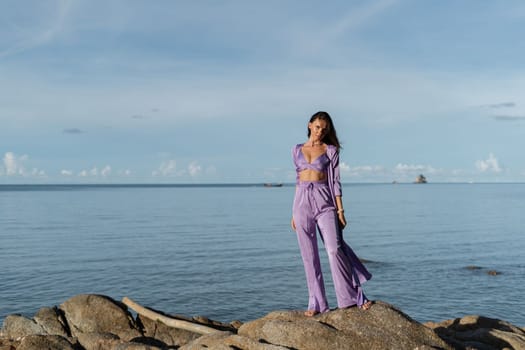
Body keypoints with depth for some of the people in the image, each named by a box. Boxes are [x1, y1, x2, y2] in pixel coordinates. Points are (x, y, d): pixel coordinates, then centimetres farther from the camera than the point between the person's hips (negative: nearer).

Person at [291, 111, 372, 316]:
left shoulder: (331, 150, 5)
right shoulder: (297, 150, 13)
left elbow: (335, 181, 1)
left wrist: (340, 209, -6)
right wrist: (294, 212, 14)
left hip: (324, 201, -3)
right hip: (302, 201, 3)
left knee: (334, 249, -13)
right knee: (309, 255, 4)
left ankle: (355, 296, 0)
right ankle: (316, 303, 12)